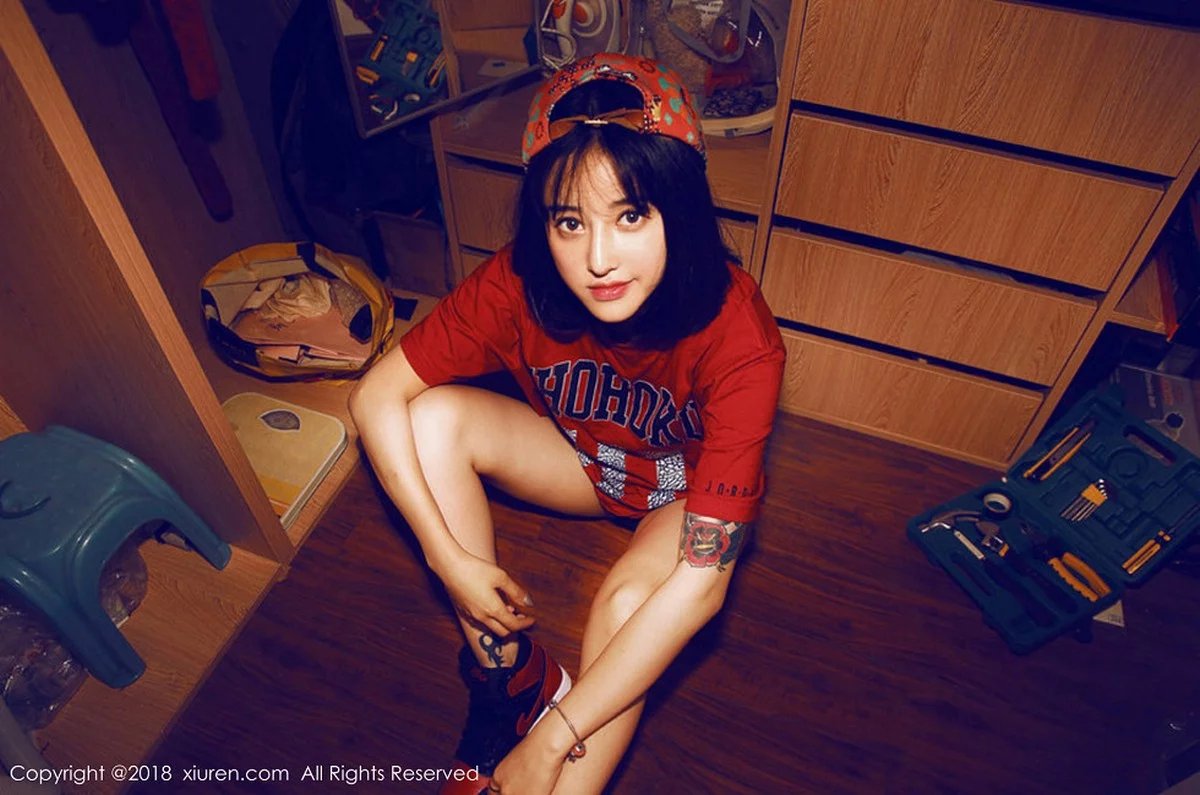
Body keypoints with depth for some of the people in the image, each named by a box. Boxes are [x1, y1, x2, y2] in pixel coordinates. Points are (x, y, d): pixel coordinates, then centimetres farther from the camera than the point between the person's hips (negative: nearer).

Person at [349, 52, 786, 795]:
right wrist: (452, 560, -25)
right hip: (580, 457, 3)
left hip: (688, 489, -3)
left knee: (629, 601, -35)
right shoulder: (521, 284, -28)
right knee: (435, 416, -22)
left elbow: (700, 585, -38)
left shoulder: (739, 339, -37)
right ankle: (513, 677, -11)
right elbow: (377, 394, -19)